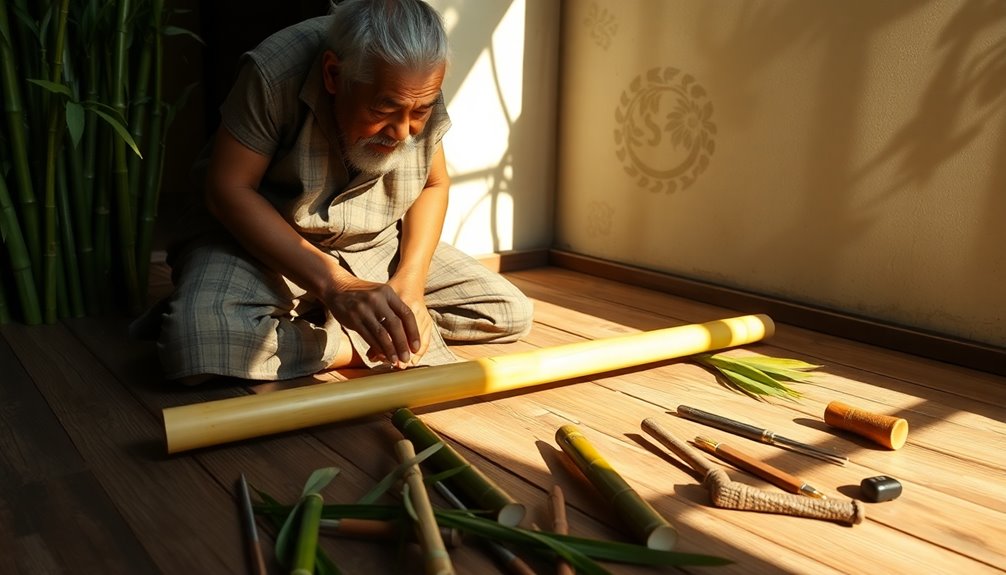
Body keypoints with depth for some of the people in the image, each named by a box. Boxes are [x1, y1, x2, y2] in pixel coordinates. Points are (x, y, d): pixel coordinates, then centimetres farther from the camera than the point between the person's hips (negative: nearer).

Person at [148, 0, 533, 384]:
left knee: (513, 314, -6)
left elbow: (433, 185, 1)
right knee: (198, 342, -35)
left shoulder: (421, 95, -12)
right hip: (267, 243, -3)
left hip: (377, 249, 4)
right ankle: (367, 346, -15)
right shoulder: (274, 73, -26)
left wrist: (411, 283, -16)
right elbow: (228, 189, -23)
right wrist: (333, 285, -34)